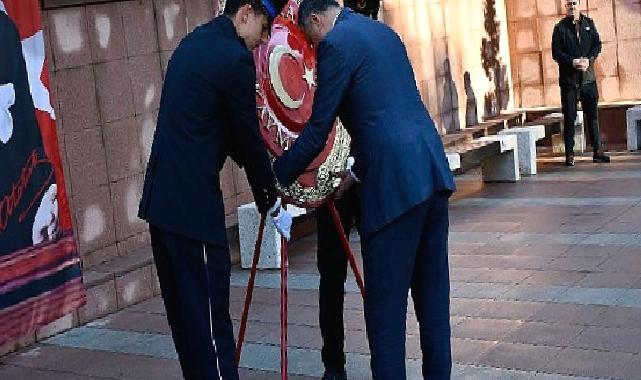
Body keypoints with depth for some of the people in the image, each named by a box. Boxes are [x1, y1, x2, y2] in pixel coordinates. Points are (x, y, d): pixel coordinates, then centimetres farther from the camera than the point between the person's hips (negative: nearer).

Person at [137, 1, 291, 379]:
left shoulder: (194, 43, 16)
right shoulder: (235, 58, -11)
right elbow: (248, 136, -6)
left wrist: (264, 185, 20)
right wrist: (271, 201, 7)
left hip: (161, 198, 9)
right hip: (193, 202, -9)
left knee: (184, 309, 14)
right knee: (210, 311, -5)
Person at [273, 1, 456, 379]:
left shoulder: (335, 43, -3)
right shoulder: (383, 31, 21)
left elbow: (317, 132, -3)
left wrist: (275, 177, 10)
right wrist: (357, 170, 30)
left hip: (396, 182, -8)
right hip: (432, 170, 9)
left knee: (385, 304, -2)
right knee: (432, 294, 14)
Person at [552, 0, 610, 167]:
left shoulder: (589, 23, 10)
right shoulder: (560, 27, 0)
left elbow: (597, 44, 6)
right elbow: (556, 53, -4)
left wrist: (589, 60, -11)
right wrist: (572, 62, -18)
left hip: (588, 76, 3)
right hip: (568, 78, -3)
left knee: (592, 115, 6)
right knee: (569, 117, -1)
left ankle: (597, 151, 12)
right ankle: (569, 154, 3)